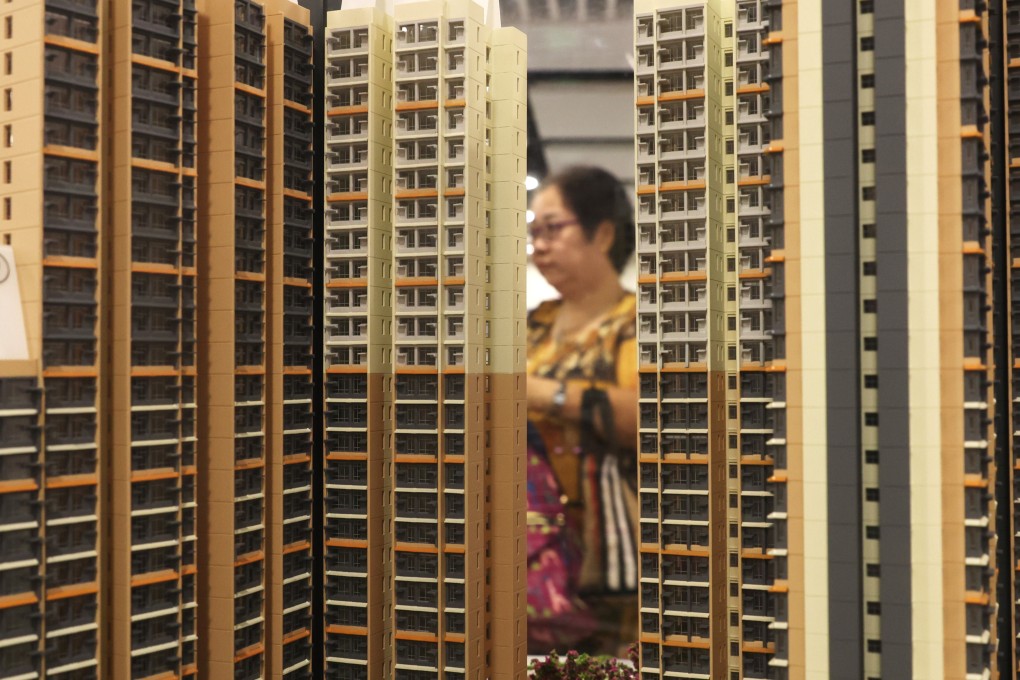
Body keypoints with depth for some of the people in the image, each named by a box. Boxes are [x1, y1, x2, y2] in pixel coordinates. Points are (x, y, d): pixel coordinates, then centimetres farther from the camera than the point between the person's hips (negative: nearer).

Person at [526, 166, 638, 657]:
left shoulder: (630, 323, -4)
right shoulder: (537, 325, 15)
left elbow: (629, 414, -21)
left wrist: (546, 393, -21)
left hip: (603, 551, -5)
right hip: (538, 542, 5)